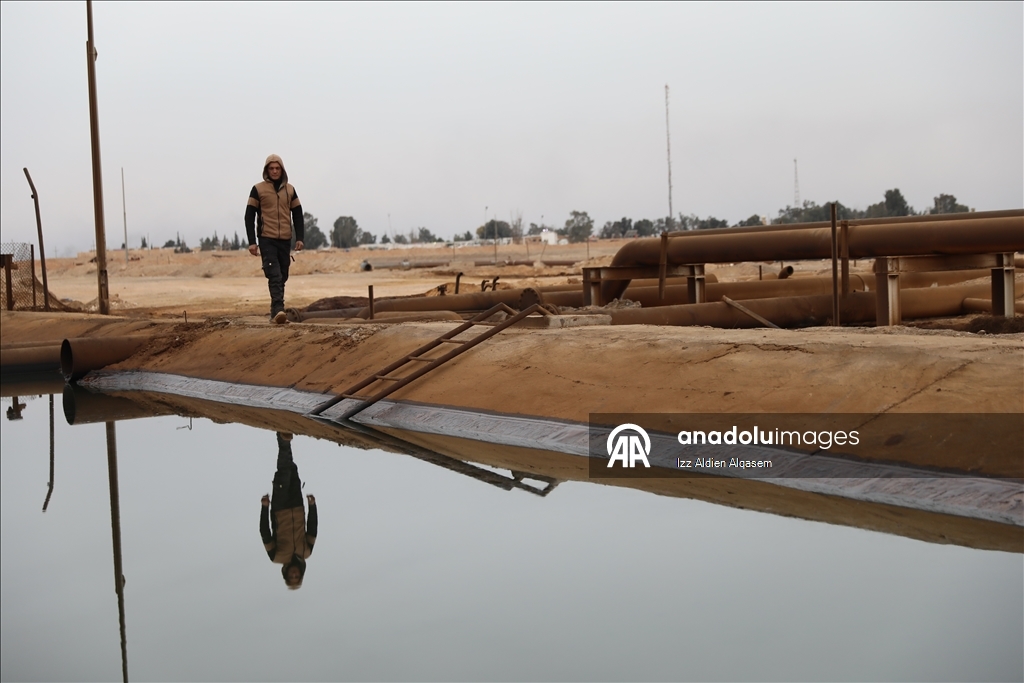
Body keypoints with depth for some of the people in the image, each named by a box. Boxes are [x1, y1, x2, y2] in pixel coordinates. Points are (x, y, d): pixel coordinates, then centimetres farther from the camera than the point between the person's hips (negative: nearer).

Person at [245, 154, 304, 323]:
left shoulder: (289, 190, 12)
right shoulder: (258, 189, 1)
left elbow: (297, 215, 14)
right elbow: (249, 216, 0)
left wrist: (299, 238, 3)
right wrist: (252, 242, -7)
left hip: (285, 240, 4)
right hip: (267, 239, -4)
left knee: (282, 277, 7)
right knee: (274, 276, -16)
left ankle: (276, 311, 15)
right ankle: (278, 310, -24)